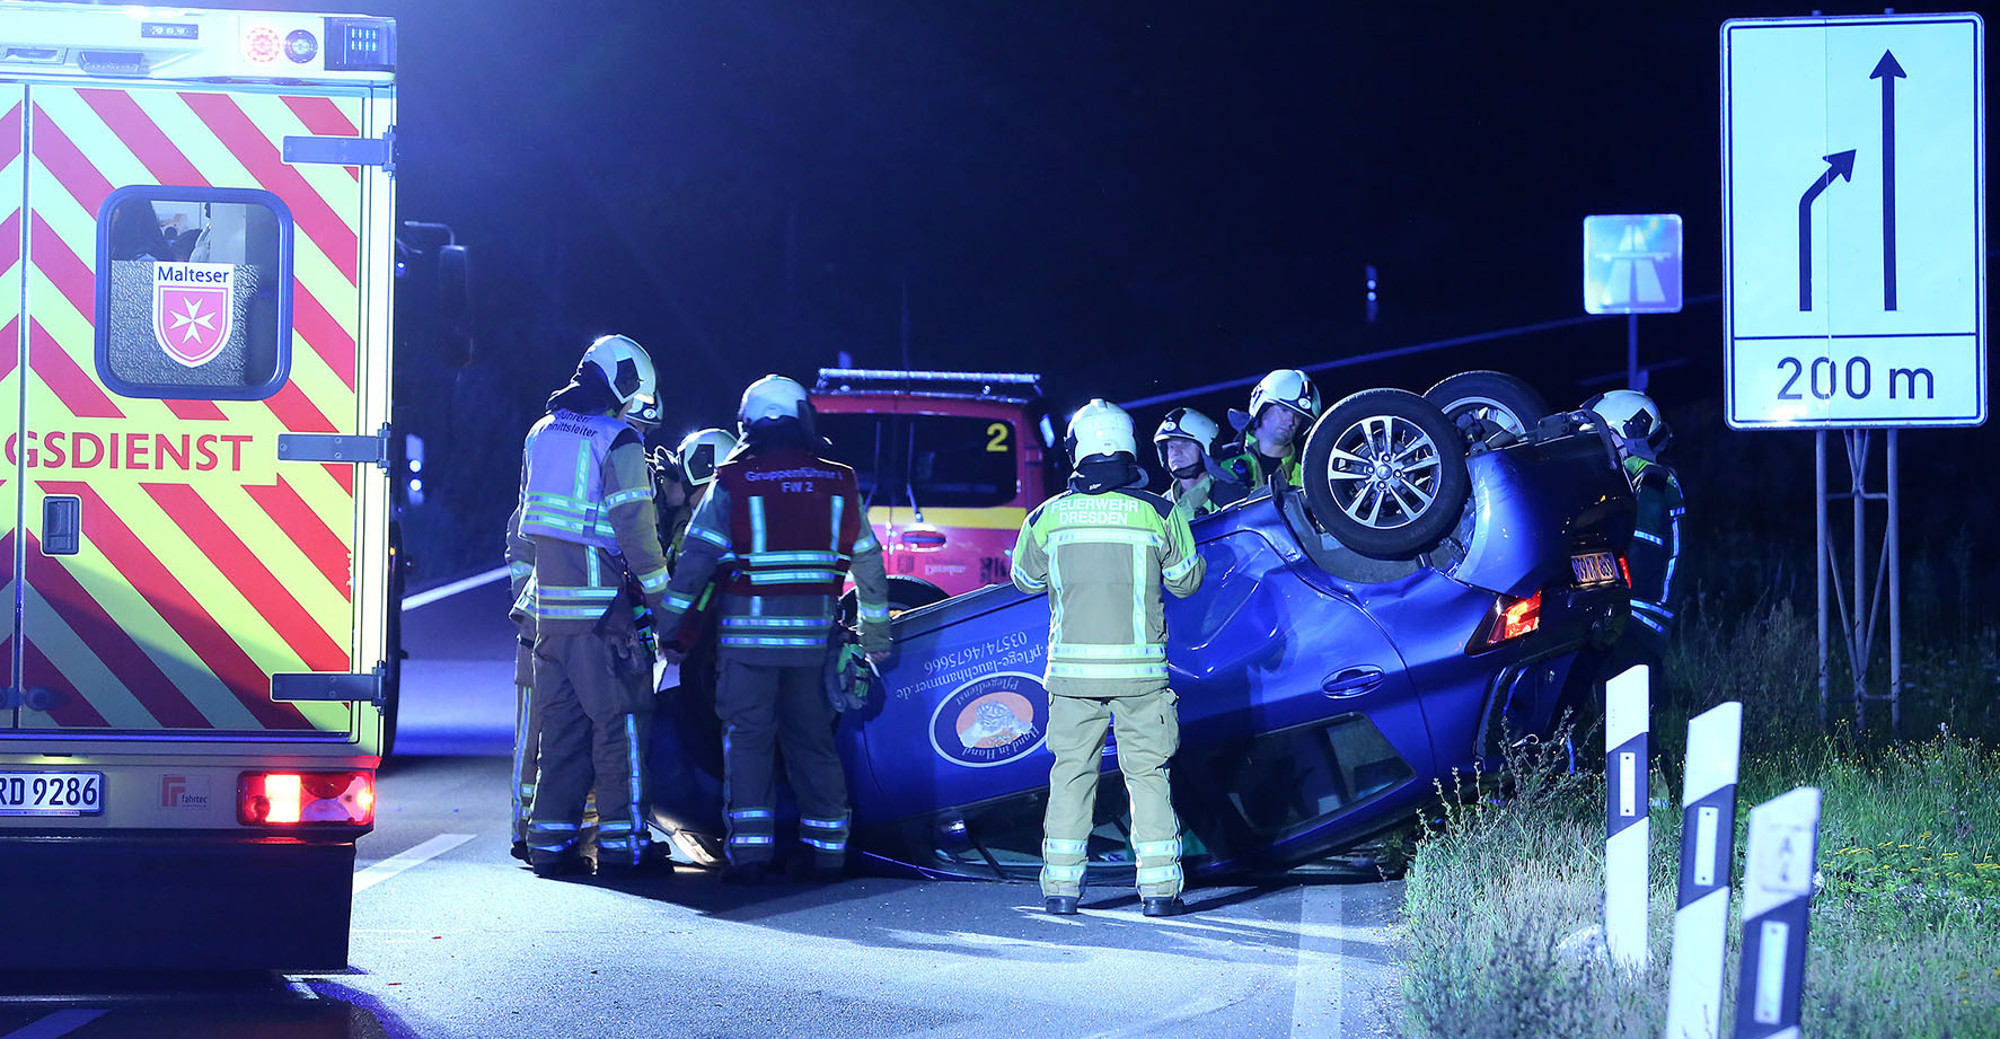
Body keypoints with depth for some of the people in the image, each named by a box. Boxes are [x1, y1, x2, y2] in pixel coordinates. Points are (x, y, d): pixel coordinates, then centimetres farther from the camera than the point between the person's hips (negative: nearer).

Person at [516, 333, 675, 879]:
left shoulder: (542, 434, 15)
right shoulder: (618, 442, -9)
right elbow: (635, 527, -13)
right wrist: (661, 596, -6)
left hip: (550, 603, 7)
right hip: (603, 604, -7)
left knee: (561, 724, 11)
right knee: (620, 721, -1)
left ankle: (549, 839, 9)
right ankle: (621, 842, -2)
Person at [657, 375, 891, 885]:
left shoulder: (732, 485, -4)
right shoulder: (838, 485, 5)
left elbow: (693, 562, -5)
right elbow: (868, 562, 13)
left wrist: (671, 631, 3)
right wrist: (876, 636, 24)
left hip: (748, 633, -3)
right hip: (812, 638, 3)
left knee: (747, 738, 2)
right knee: (812, 740, 12)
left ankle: (749, 853, -5)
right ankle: (828, 850, 14)